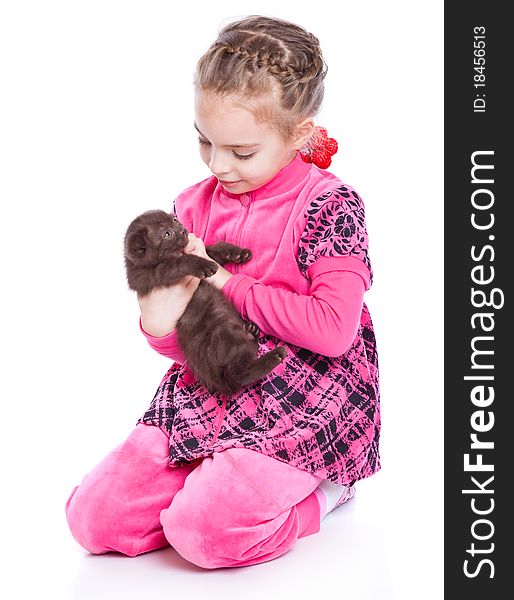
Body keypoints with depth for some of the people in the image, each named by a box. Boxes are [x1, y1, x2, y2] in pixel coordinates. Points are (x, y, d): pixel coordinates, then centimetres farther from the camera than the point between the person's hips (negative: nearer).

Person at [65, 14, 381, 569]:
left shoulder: (329, 204, -9)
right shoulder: (195, 205, 6)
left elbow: (333, 329, -20)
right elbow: (188, 345, 9)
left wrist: (228, 283, -13)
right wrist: (163, 325, -17)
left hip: (303, 403, -5)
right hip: (210, 394, 6)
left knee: (202, 529, -25)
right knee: (92, 517, -6)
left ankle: (318, 492, 2)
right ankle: (229, 477, 11)